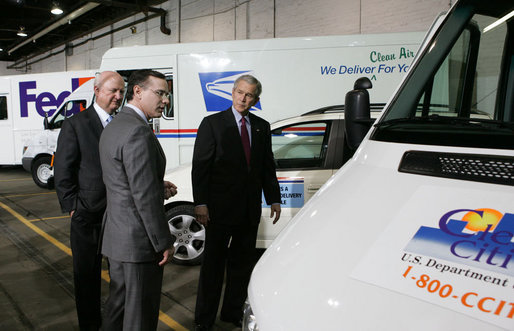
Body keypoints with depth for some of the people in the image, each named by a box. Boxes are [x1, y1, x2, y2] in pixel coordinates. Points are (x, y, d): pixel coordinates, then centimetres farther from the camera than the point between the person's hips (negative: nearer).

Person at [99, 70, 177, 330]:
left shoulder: (113, 127, 11)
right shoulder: (138, 132, -22)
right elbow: (144, 196, -24)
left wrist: (159, 187, 4)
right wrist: (164, 242, -17)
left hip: (115, 236, 10)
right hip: (138, 241, -10)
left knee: (117, 303, 24)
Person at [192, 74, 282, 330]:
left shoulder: (262, 127, 10)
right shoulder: (212, 124, -2)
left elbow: (268, 167, 13)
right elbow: (200, 166, -7)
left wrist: (273, 199, 7)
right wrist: (200, 203, -14)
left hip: (250, 210, 4)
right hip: (220, 208, -4)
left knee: (242, 263, 14)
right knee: (213, 264, 6)